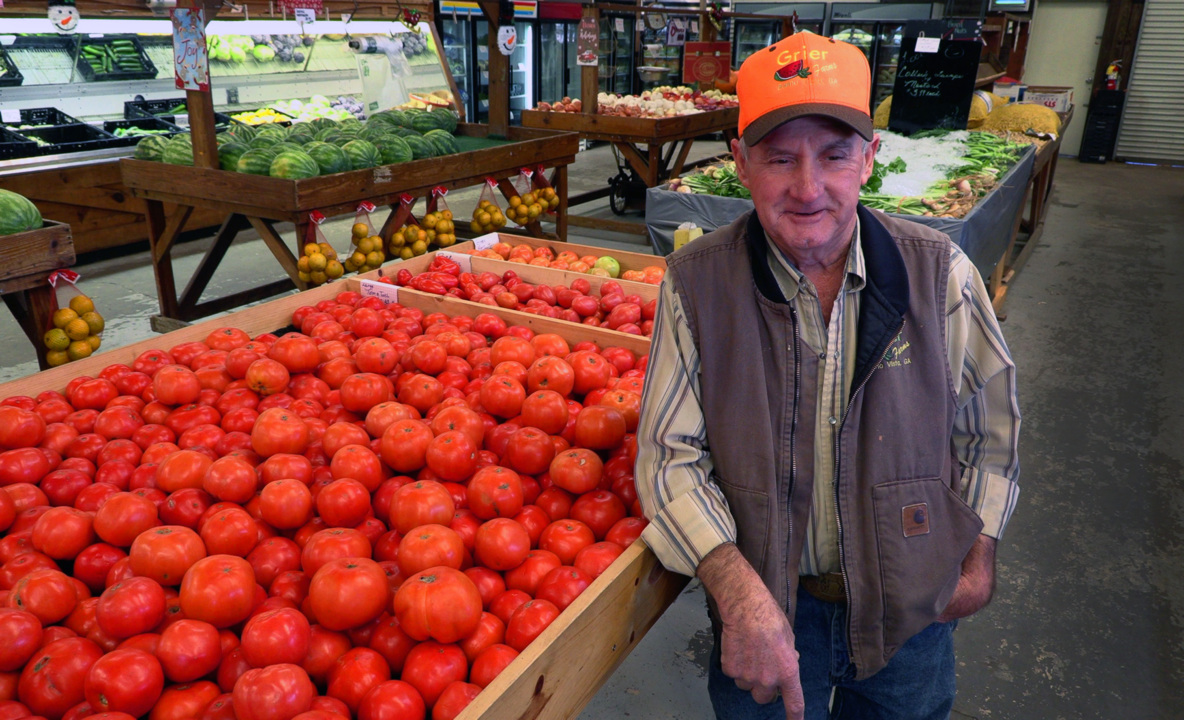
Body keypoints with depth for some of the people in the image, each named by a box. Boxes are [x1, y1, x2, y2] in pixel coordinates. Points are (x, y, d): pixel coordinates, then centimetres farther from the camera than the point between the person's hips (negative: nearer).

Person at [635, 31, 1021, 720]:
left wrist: (980, 557, 6)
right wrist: (740, 591, -25)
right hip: (762, 607, -1)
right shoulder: (696, 282, -16)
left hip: (913, 605, 2)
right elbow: (671, 454, -14)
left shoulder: (941, 273, -11)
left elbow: (989, 420, 3)